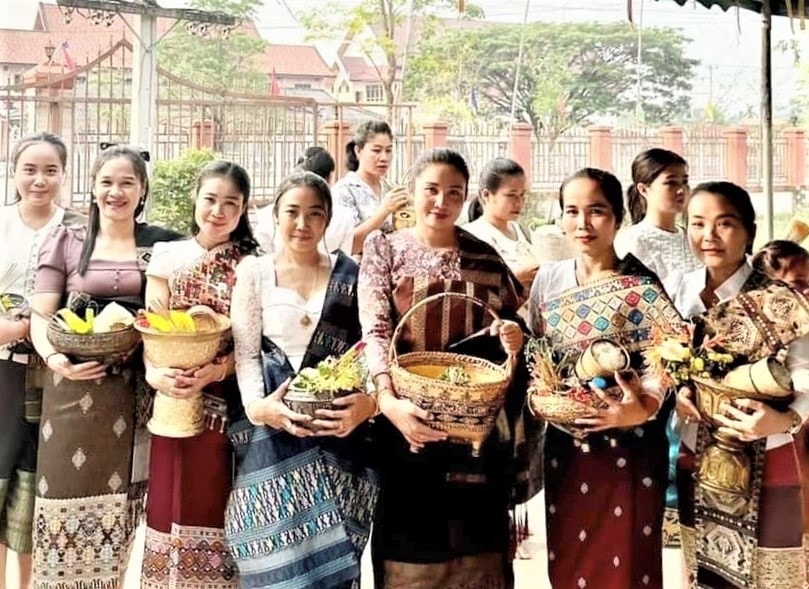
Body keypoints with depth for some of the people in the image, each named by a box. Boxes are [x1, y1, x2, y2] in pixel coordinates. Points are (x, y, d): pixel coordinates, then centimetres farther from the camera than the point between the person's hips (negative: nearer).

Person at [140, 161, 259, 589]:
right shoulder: (167, 258, 7)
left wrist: (215, 370, -20)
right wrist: (155, 374, -17)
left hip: (230, 406, -1)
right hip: (174, 404, 1)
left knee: (218, 509, 3)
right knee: (171, 505, 4)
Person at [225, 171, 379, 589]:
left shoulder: (350, 275, 9)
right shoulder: (253, 271, 7)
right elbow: (245, 351, 1)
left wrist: (369, 401, -18)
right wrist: (258, 405, -19)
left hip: (338, 426, 1)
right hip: (273, 429, 0)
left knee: (330, 553, -1)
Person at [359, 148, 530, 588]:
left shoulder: (486, 258, 9)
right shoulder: (384, 248, 3)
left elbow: (511, 320, 17)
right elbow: (375, 331, -7)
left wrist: (513, 335, -8)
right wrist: (388, 400, -24)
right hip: (409, 415, -2)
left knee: (475, 535, 4)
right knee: (411, 544, 1)